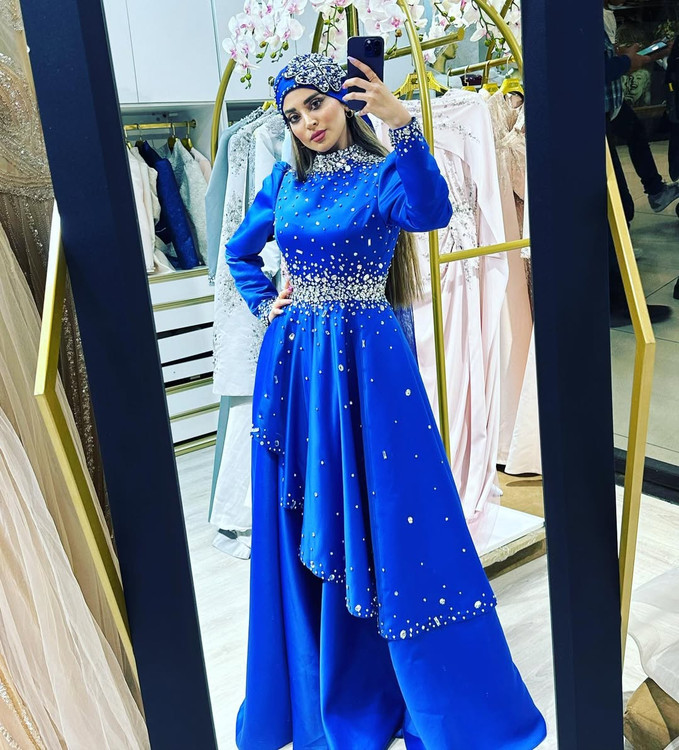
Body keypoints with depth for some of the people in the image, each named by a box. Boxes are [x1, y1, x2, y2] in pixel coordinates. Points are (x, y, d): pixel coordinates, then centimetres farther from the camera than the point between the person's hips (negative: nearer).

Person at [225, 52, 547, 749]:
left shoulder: (383, 174, -3)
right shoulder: (284, 182, 11)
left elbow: (431, 212, -27)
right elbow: (239, 252, 25)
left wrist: (401, 123, -34)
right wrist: (266, 306, 11)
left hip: (364, 366, -5)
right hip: (294, 365, 5)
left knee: (381, 523, 0)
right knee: (300, 529, 12)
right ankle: (317, 691, 33)